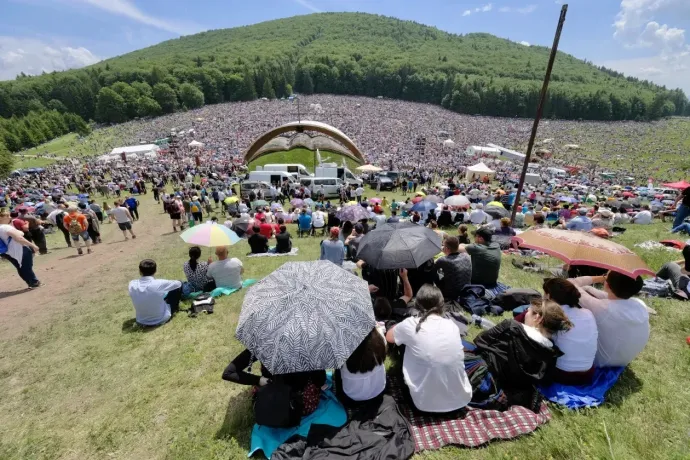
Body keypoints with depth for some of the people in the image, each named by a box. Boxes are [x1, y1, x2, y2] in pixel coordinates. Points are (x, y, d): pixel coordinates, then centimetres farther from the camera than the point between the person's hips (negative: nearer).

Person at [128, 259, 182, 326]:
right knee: (178, 286, 7)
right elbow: (178, 283, -6)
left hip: (141, 322, 4)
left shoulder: (132, 284, -15)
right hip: (161, 319, -4)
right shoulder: (159, 284, -25)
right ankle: (174, 309, 32)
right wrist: (165, 286, 17)